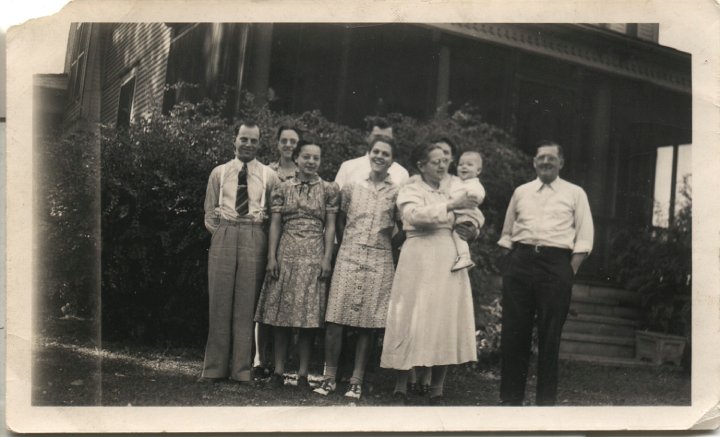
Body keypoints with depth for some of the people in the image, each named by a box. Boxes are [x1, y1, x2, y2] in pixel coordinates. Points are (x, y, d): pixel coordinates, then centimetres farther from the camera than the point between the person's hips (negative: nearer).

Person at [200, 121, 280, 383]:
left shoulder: (268, 176, 8)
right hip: (223, 235, 1)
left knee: (246, 303, 1)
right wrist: (221, 232, 2)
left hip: (254, 238, -1)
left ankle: (242, 369, 9)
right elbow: (209, 213, 15)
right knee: (220, 301, 0)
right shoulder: (219, 173, 12)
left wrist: (261, 236, -2)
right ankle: (215, 367, 7)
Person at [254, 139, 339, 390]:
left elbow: (330, 226, 4)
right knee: (280, 314, 1)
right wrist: (272, 257, -2)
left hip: (314, 257, -1)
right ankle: (278, 371, 8)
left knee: (308, 316, 1)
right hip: (286, 254, 1)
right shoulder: (283, 189, 8)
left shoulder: (328, 189, 6)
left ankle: (303, 374, 7)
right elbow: (275, 224, 6)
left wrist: (327, 258, -4)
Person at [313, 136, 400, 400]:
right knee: (335, 320, -5)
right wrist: (344, 247, 11)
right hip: (349, 257, 1)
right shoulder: (352, 187, 8)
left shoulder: (396, 192, 3)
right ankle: (329, 378, 4)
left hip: (379, 260, -1)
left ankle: (357, 381, 11)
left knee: (368, 324, 2)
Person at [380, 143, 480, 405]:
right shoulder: (410, 191, 5)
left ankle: (437, 391, 10)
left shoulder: (452, 193, 21)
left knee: (446, 323, 2)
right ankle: (401, 387, 4)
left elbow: (469, 222, 26)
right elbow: (416, 215, -16)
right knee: (413, 322, -6)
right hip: (420, 264, -5)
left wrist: (473, 232, 3)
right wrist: (450, 206, -20)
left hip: (449, 265, 5)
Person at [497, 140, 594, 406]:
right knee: (513, 332, 3)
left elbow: (584, 239, 4)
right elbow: (506, 234, 20)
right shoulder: (521, 192, 16)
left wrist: (569, 273, -6)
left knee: (550, 335, 0)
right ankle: (510, 398, 12)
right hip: (520, 261, 2)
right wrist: (507, 265, 8)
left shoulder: (575, 194, 9)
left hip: (556, 263, -2)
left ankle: (546, 401, 9)